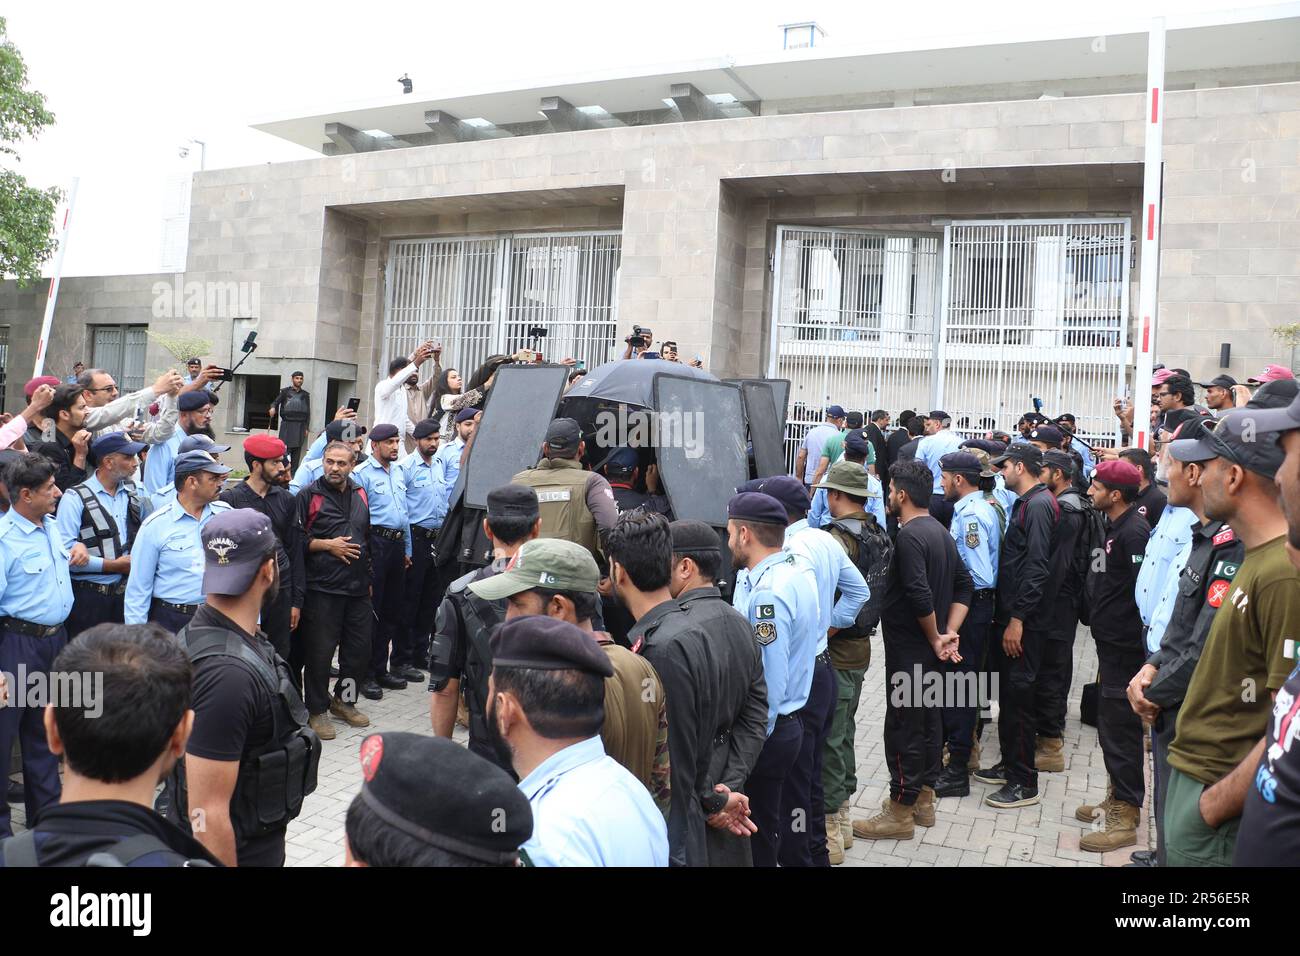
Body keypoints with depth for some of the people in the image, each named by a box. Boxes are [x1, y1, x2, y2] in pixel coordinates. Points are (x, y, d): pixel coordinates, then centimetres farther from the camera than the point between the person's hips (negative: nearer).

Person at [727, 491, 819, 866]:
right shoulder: (796, 574, 5)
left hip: (767, 732, -9)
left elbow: (768, 683, -25)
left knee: (756, 841, 5)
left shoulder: (767, 593, -24)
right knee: (774, 829, 21)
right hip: (791, 721, 9)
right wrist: (745, 576, 7)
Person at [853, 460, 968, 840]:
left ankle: (901, 812, 7)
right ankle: (923, 799, 29)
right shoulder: (940, 531, 11)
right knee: (928, 719, 17)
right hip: (929, 649, 10)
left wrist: (935, 638, -12)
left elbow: (920, 596, -27)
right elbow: (963, 584, 13)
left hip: (908, 648, -10)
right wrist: (949, 632, 4)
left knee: (903, 726, -1)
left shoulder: (909, 536, -19)